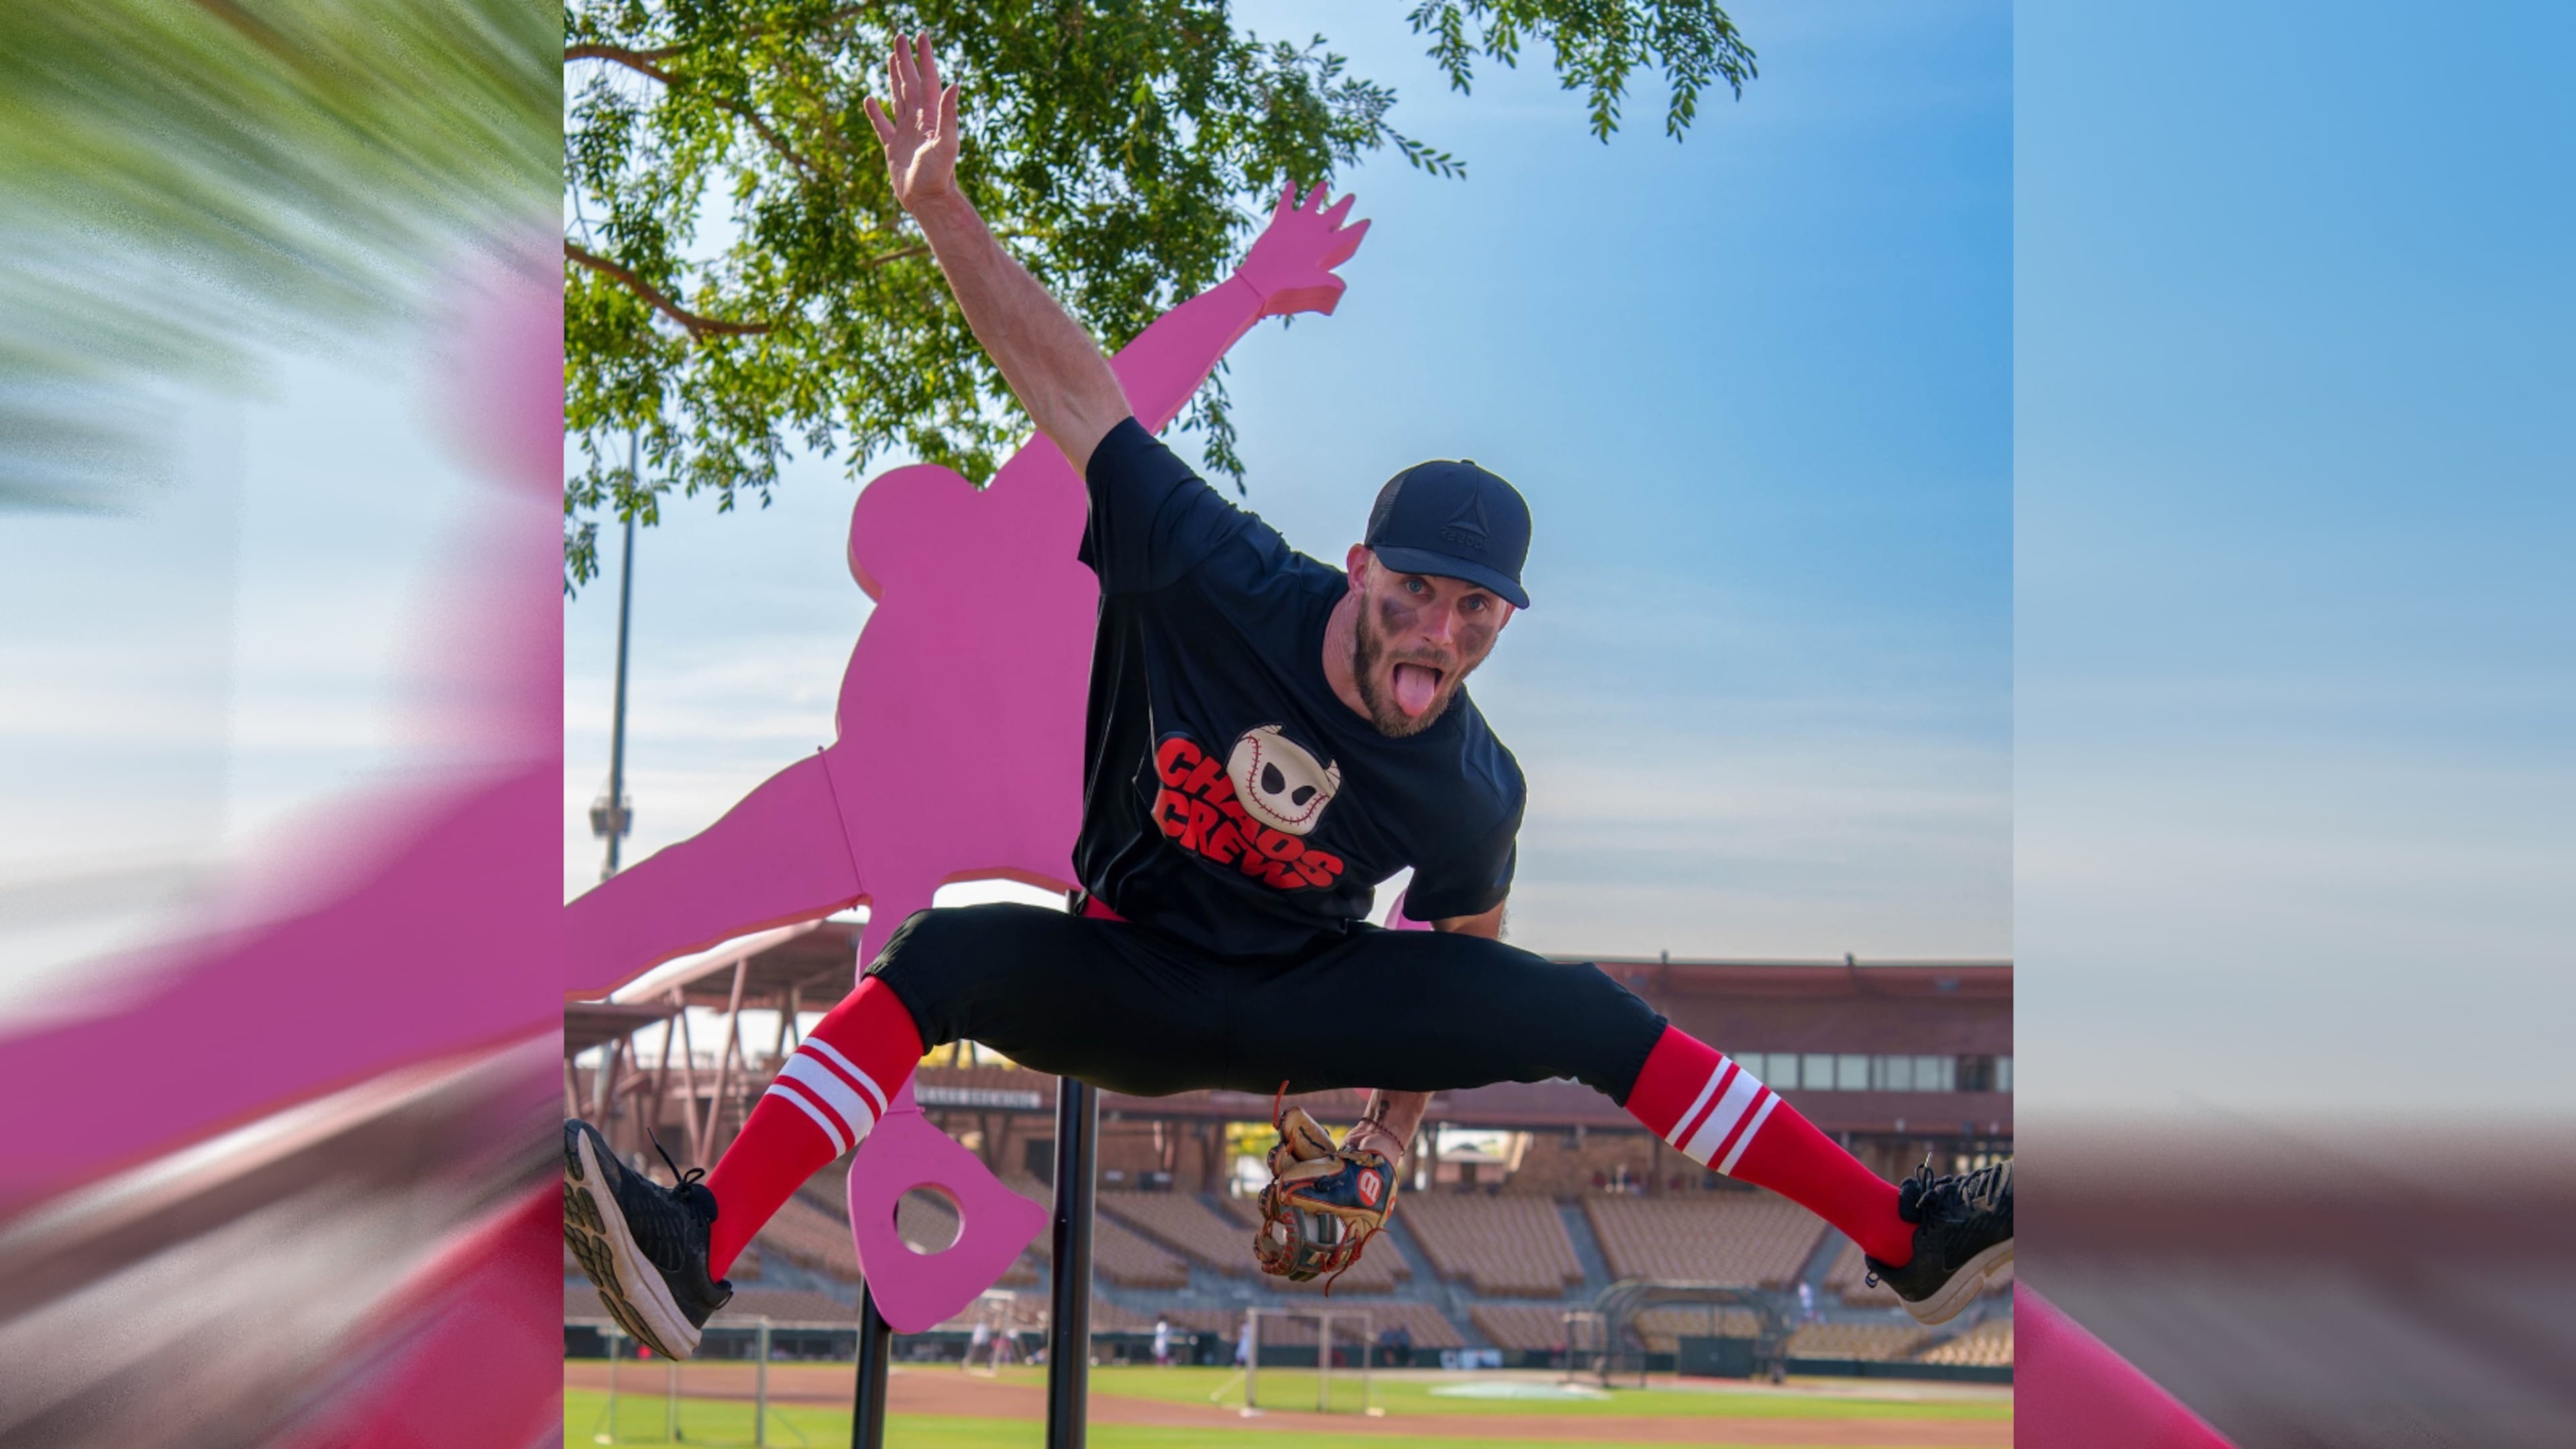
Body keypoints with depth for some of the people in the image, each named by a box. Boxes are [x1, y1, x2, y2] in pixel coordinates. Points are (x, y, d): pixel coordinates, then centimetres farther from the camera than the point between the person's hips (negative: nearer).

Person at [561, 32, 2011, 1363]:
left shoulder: (1477, 793, -18)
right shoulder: (1225, 583, -24)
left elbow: (1456, 948, 3)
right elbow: (1078, 382, -25)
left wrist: (1393, 1126, 5)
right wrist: (940, 205, -33)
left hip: (1315, 1001, 1)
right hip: (1130, 978, -1)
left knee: (1587, 1014, -13)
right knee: (945, 957, -32)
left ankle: (1905, 1240, -2)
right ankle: (696, 1252, -40)